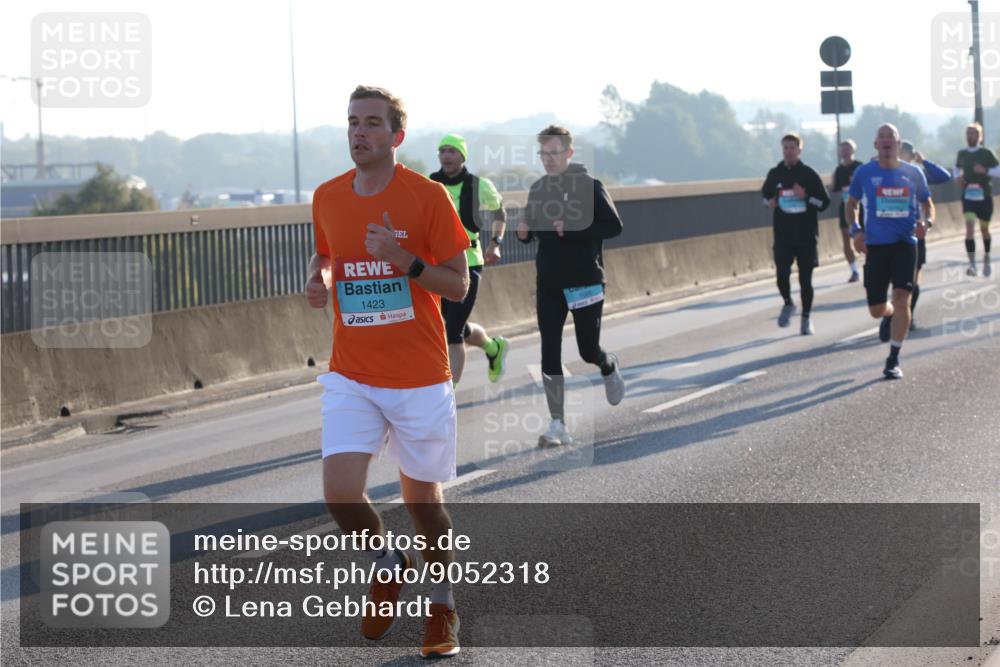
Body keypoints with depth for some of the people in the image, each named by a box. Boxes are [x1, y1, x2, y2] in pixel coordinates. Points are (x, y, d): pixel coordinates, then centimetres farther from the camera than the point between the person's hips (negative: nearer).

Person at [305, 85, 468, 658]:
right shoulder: (327, 197, 4)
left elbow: (459, 285, -6)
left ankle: (443, 605, 31)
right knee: (341, 493, -14)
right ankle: (390, 568, 17)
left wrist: (406, 261, -23)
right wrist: (318, 279, 0)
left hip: (420, 379, -3)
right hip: (350, 376, 3)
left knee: (423, 499, 7)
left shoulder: (428, 196, -8)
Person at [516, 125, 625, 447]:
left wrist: (573, 229, -23)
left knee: (588, 351, 5)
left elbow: (613, 226, -13)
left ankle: (609, 366, 42)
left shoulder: (588, 186, -8)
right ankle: (558, 425, -1)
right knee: (549, 354, -4)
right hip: (549, 284, 4)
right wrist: (524, 232, -4)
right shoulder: (538, 189, 8)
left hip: (585, 281, -4)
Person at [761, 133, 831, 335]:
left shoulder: (809, 174, -3)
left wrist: (806, 196, -18)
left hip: (806, 235, -1)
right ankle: (788, 304, 19)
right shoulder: (775, 174, 5)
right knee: (782, 274, -12)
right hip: (783, 235, 1)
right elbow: (765, 194, 23)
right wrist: (769, 202, 1)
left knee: (805, 279, 3)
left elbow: (824, 202, -2)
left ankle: (806, 319, 18)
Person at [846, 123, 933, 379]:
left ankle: (893, 361, -7)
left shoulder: (913, 173, 3)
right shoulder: (864, 173, 1)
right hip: (875, 245, 1)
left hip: (905, 244, -1)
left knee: (901, 299, -15)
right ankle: (890, 316, 45)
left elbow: (928, 204, 13)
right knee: (876, 309, 5)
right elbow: (851, 204, 13)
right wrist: (855, 230, -3)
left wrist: (927, 221, -9)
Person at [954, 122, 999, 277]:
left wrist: (985, 171, -24)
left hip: (984, 195, -1)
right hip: (968, 196, 1)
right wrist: (958, 177, 3)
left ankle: (986, 259, 36)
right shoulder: (962, 154, 5)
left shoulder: (986, 153, -5)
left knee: (984, 228, 14)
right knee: (969, 227, -15)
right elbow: (957, 168, 24)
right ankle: (972, 264, -20)